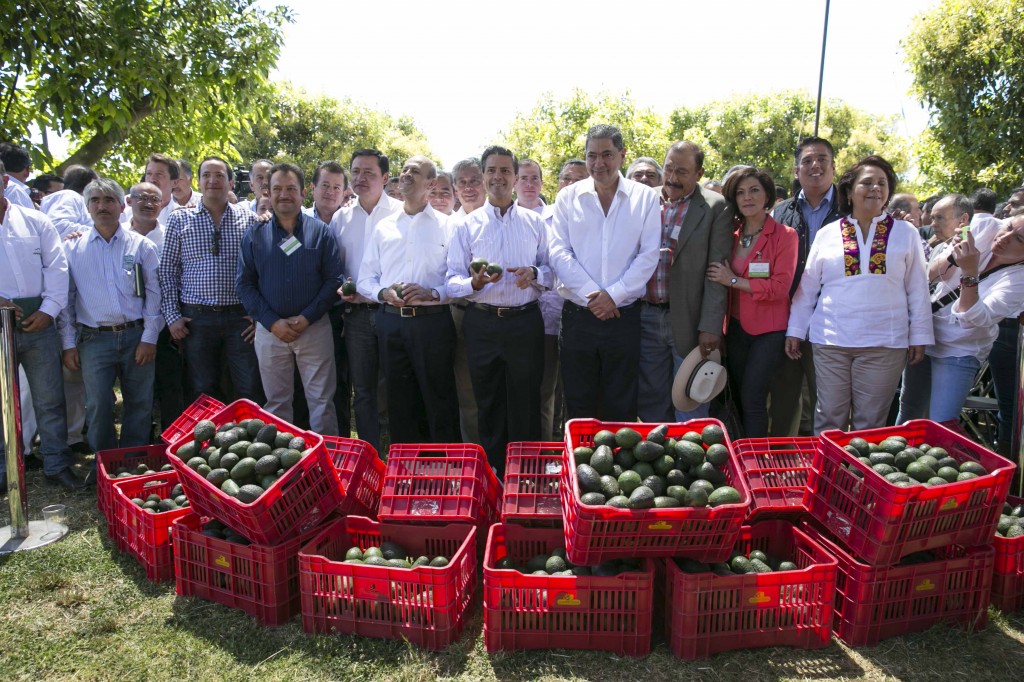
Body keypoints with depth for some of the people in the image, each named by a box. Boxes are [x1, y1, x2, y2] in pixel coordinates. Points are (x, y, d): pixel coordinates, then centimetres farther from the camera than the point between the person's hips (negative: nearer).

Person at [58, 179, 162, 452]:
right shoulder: (73, 248, 6)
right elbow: (66, 298, 7)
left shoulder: (141, 245, 4)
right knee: (98, 407, 0)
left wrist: (149, 337, -3)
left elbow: (154, 293, 3)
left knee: (139, 406, 6)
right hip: (94, 339, 0)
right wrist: (68, 343, 2)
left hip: (136, 336, 0)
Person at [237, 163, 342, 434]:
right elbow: (244, 284, 3)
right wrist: (272, 322, -9)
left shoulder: (321, 232, 2)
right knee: (276, 402, 11)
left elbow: (334, 279, -2)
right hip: (270, 329, 2)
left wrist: (306, 318, -12)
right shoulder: (254, 235, 6)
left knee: (321, 400, 2)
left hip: (315, 328, -1)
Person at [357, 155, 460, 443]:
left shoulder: (446, 226, 4)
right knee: (399, 401, 10)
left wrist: (433, 293, -18)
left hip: (432, 321, -3)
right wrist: (383, 292, -7)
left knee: (440, 401, 2)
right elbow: (365, 279, 13)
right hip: (391, 321, 3)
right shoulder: (384, 227, 14)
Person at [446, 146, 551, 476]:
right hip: (482, 323, 0)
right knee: (489, 406, 9)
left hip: (525, 322, 0)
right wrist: (475, 283, -20)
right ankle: (493, 474, 22)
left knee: (526, 405, 5)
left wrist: (534, 274, -11)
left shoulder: (535, 222, 10)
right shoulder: (466, 226, 7)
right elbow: (452, 281, 1)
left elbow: (552, 272, 10)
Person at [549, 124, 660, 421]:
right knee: (578, 408, 9)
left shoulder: (645, 197, 3)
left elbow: (649, 255, -3)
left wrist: (614, 295, -13)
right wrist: (591, 294, -13)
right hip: (578, 316, 1)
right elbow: (559, 252, -3)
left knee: (622, 408, 9)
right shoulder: (568, 197, 5)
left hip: (624, 316, 0)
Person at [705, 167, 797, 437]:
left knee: (752, 399, -10)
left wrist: (733, 280, -15)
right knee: (738, 398, 12)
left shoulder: (784, 235, -7)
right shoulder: (733, 235, 8)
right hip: (737, 328, 6)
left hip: (769, 331, -5)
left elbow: (780, 286, -15)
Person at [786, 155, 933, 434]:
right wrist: (795, 331, 7)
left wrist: (919, 337, 5)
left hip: (884, 343, 0)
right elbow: (807, 287, 9)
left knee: (870, 424, 7)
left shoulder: (906, 233, 6)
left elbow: (917, 290, 8)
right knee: (828, 420, 5)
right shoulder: (827, 233, 6)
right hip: (830, 340, 0)